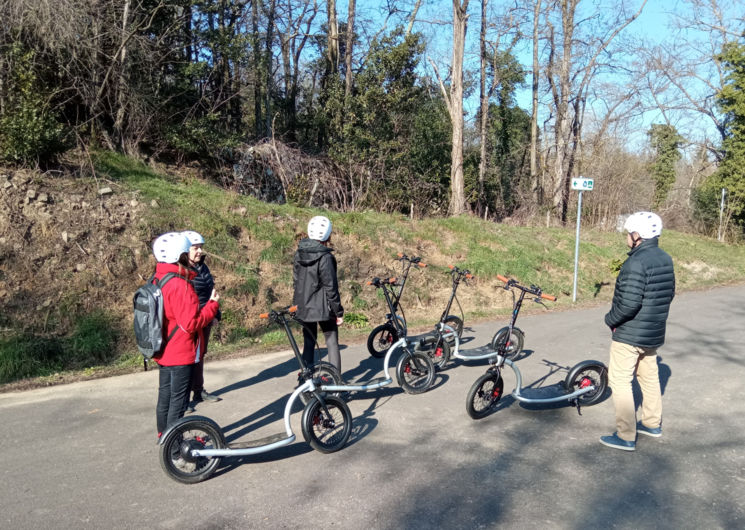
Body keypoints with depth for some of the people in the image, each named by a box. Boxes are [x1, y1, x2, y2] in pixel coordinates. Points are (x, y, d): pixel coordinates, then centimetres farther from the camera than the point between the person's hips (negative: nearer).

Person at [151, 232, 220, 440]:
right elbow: (191, 323, -25)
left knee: (165, 396, 20)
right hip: (181, 354, -9)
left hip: (164, 352, 9)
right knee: (178, 401, 3)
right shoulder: (180, 285, -23)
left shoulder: (158, 280, 5)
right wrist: (213, 305, -14)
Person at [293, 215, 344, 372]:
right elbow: (331, 287, -16)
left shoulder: (299, 254, 3)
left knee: (308, 343, 14)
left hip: (304, 307, 6)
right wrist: (338, 311, -9)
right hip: (323, 307, -6)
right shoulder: (325, 257, -18)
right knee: (332, 343, 5)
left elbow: (296, 280, 11)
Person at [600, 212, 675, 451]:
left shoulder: (636, 262, -24)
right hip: (653, 333, 9)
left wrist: (610, 319, -11)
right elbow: (669, 294, 13)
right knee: (649, 377, 22)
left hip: (629, 334, -9)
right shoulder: (665, 259, 4)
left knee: (620, 382, 0)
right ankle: (653, 423, 38)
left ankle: (626, 437, 5)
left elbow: (629, 303, -28)